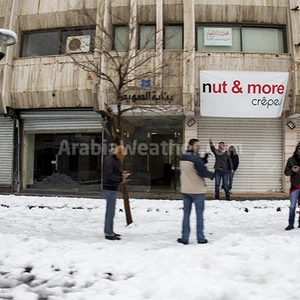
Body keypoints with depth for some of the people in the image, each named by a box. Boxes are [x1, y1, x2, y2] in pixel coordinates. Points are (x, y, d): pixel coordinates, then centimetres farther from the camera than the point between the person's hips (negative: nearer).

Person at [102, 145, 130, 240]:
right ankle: (108, 233, 0)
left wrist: (121, 173, 2)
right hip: (109, 189, -10)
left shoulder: (116, 160, 15)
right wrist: (120, 179, -19)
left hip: (113, 189, 10)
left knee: (110, 211, 16)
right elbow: (109, 174, -25)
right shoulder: (109, 160, -16)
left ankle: (109, 231, 26)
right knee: (110, 211, -6)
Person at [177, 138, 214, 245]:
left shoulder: (182, 158, 8)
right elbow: (203, 172, -18)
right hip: (197, 190, -6)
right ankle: (200, 238, 13)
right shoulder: (196, 158, -17)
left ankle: (184, 238, 12)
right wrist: (212, 175, 2)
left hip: (185, 190, 6)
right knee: (199, 214, 6)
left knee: (186, 214, 10)